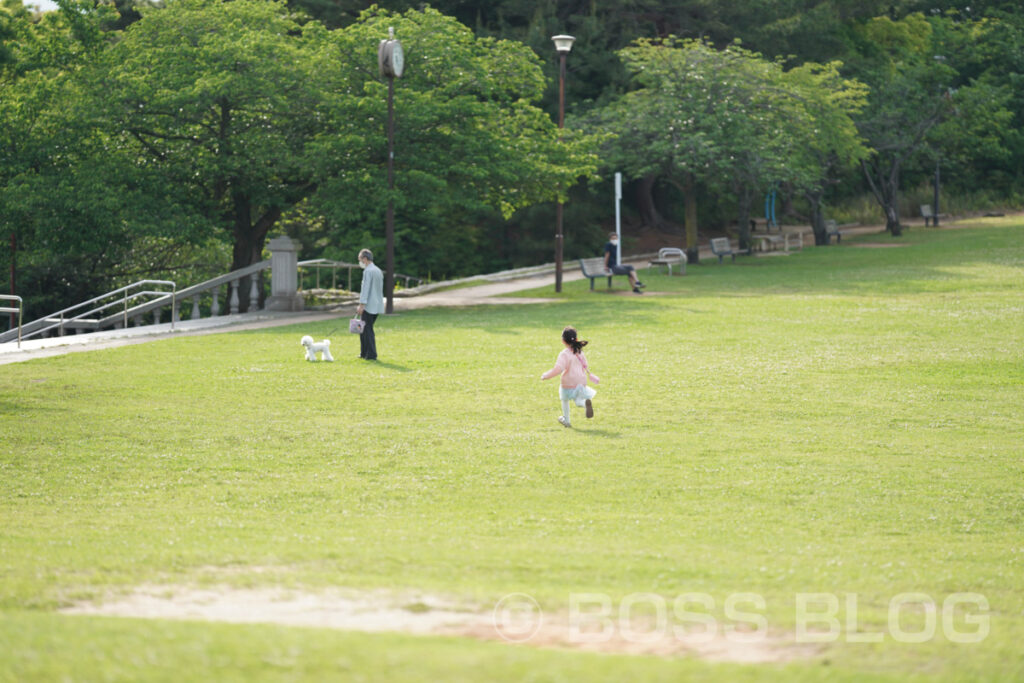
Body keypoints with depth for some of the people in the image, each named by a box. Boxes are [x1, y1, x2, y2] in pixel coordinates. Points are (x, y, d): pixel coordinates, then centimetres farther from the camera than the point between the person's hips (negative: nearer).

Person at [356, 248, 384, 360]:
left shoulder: (368, 271, -12)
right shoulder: (379, 271, 16)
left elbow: (365, 288, -19)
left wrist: (361, 305, -21)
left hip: (369, 306, -9)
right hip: (377, 305, 9)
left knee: (367, 330, -4)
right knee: (364, 329, 16)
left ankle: (371, 355, -6)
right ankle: (364, 353, 19)